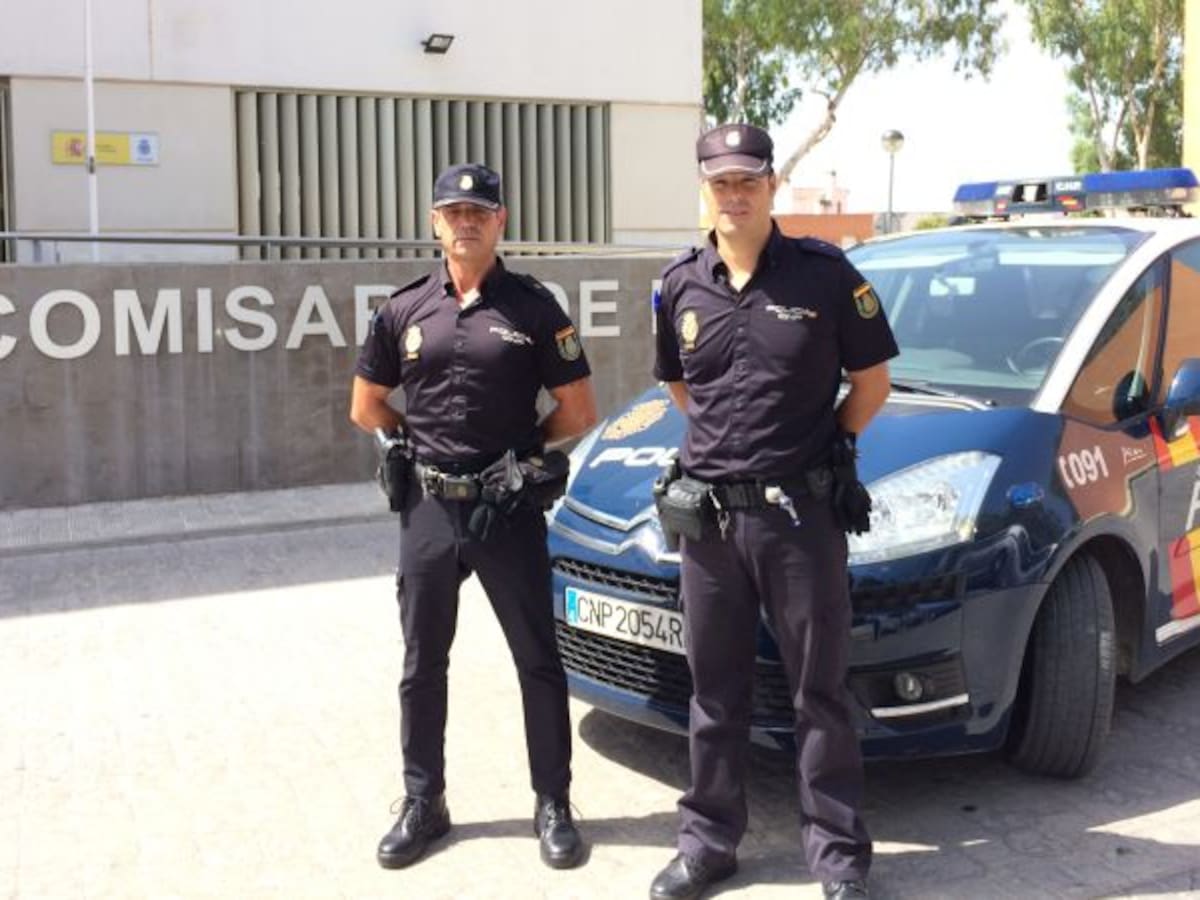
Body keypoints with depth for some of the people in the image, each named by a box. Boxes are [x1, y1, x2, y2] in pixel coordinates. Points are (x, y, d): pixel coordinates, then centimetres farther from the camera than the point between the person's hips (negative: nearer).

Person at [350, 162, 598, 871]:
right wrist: (424, 443, 6)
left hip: (511, 511, -3)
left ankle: (554, 807, 19)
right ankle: (423, 805, 26)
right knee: (422, 667, 11)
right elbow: (366, 407, 13)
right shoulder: (404, 310, 4)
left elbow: (580, 411, -2)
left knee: (538, 662, 5)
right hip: (429, 511, 3)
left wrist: (521, 449, 2)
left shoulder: (534, 306, -4)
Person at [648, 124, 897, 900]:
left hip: (801, 513, -3)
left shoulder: (826, 274, -6)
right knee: (716, 691, 14)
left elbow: (872, 383, 2)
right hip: (709, 514, 3)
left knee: (820, 691, 7)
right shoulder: (680, 286, 4)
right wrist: (730, 442, 11)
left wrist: (820, 448, 3)